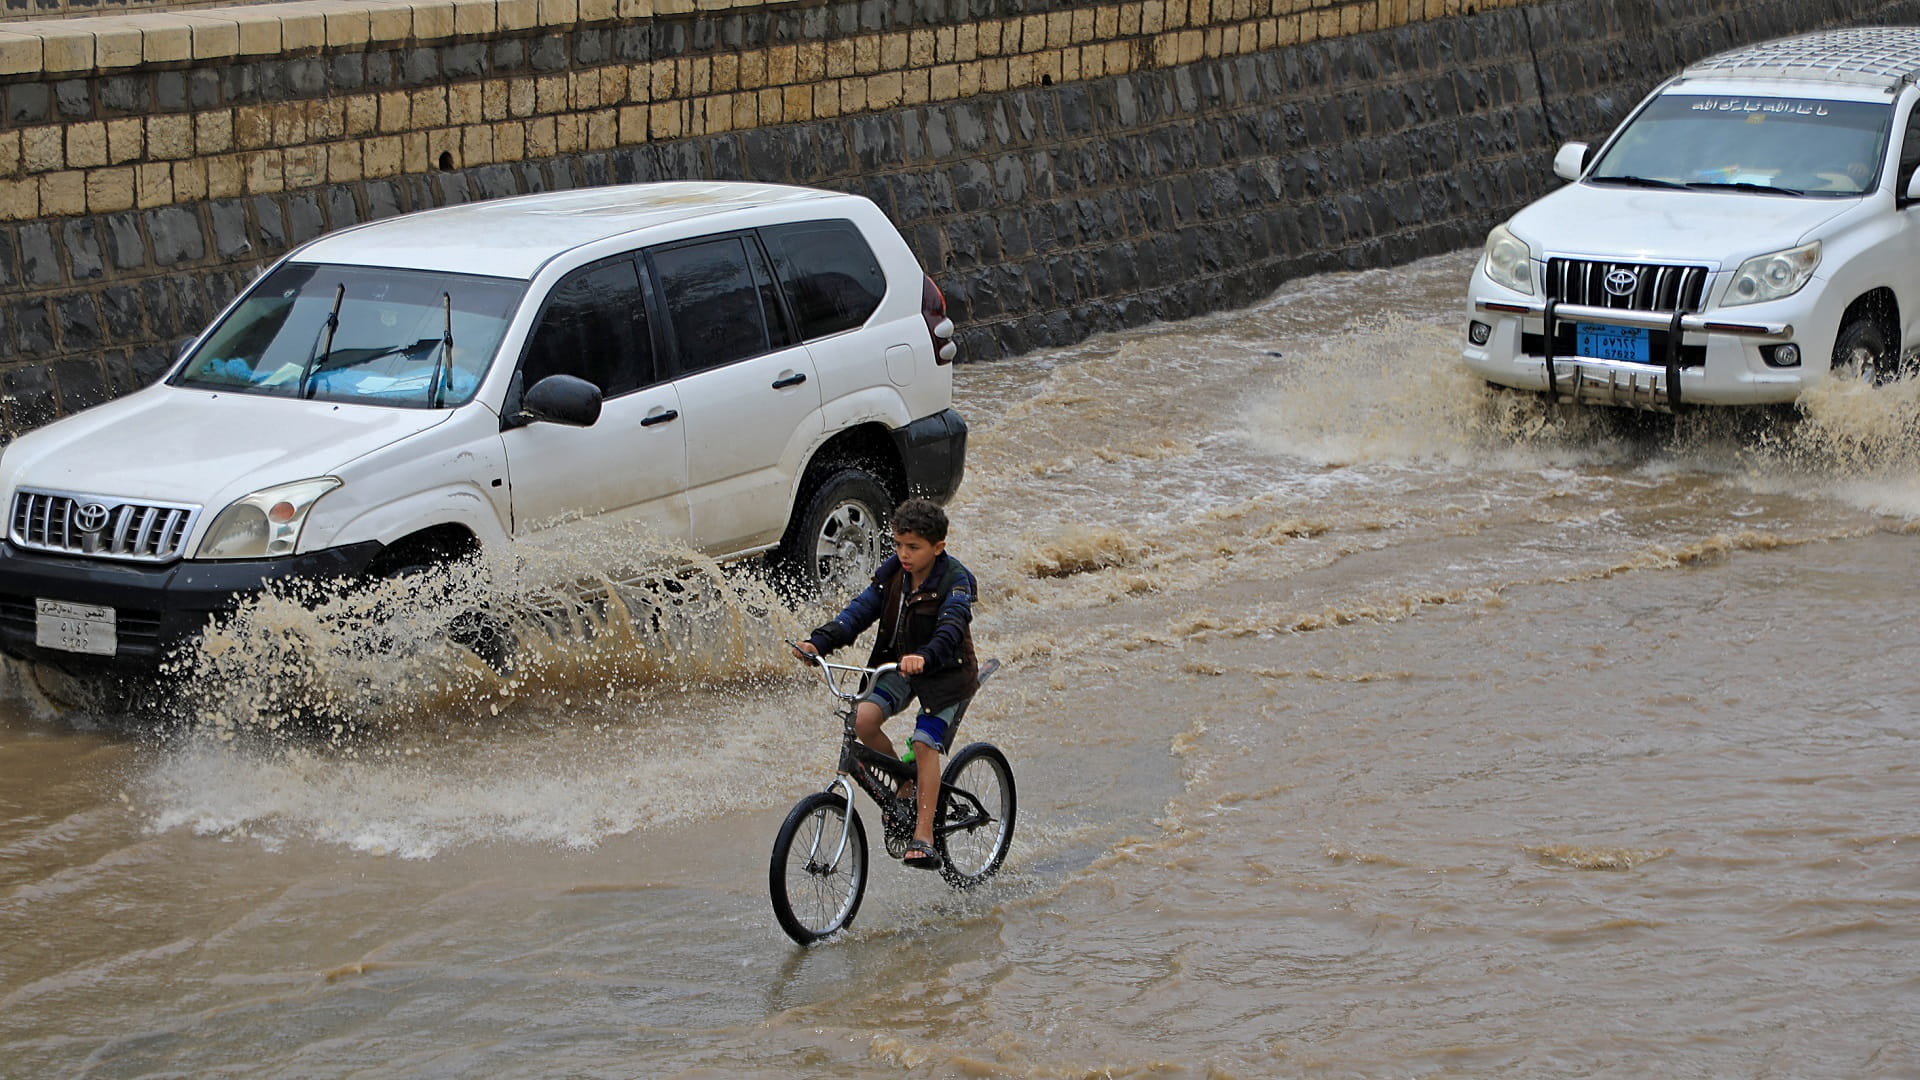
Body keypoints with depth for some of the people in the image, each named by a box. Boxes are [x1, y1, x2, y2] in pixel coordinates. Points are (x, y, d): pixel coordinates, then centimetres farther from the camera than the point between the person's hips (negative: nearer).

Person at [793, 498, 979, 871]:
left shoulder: (954, 581, -18)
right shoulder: (892, 572, -2)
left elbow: (950, 629, -34)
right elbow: (860, 610, -8)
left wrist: (924, 657, -54)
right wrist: (819, 642, -24)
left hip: (944, 672, -5)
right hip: (897, 665, 5)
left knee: (924, 743, -19)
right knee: (863, 718, -19)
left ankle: (923, 836, -16)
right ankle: (904, 783, 5)